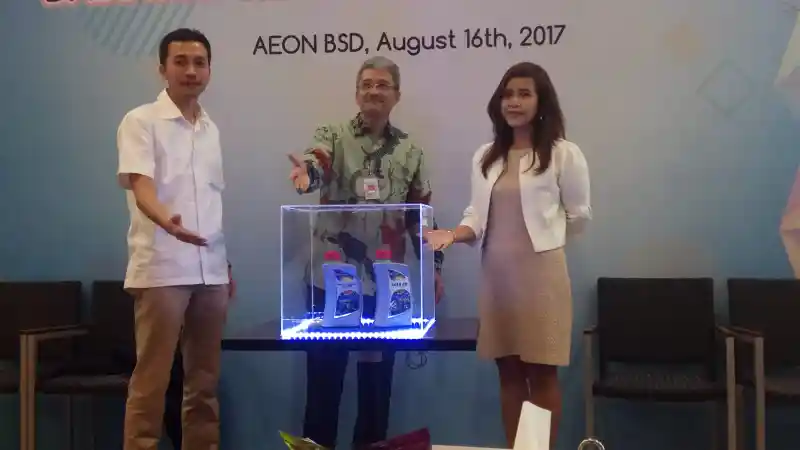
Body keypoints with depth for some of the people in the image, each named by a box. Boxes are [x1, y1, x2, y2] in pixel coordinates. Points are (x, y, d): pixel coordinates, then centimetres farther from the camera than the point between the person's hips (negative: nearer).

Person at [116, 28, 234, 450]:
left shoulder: (211, 129, 15)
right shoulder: (141, 122, -4)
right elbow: (141, 186, -18)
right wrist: (168, 222, -38)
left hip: (210, 271, 6)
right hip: (161, 269, -6)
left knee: (205, 379, 11)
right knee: (151, 379, -3)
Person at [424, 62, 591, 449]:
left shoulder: (563, 154, -4)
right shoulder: (485, 157, 10)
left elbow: (579, 216, 3)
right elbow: (477, 217, 7)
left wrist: (541, 234, 8)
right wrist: (453, 234, -11)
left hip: (540, 273, -5)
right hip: (496, 274, 5)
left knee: (542, 373, 1)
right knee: (508, 372, 11)